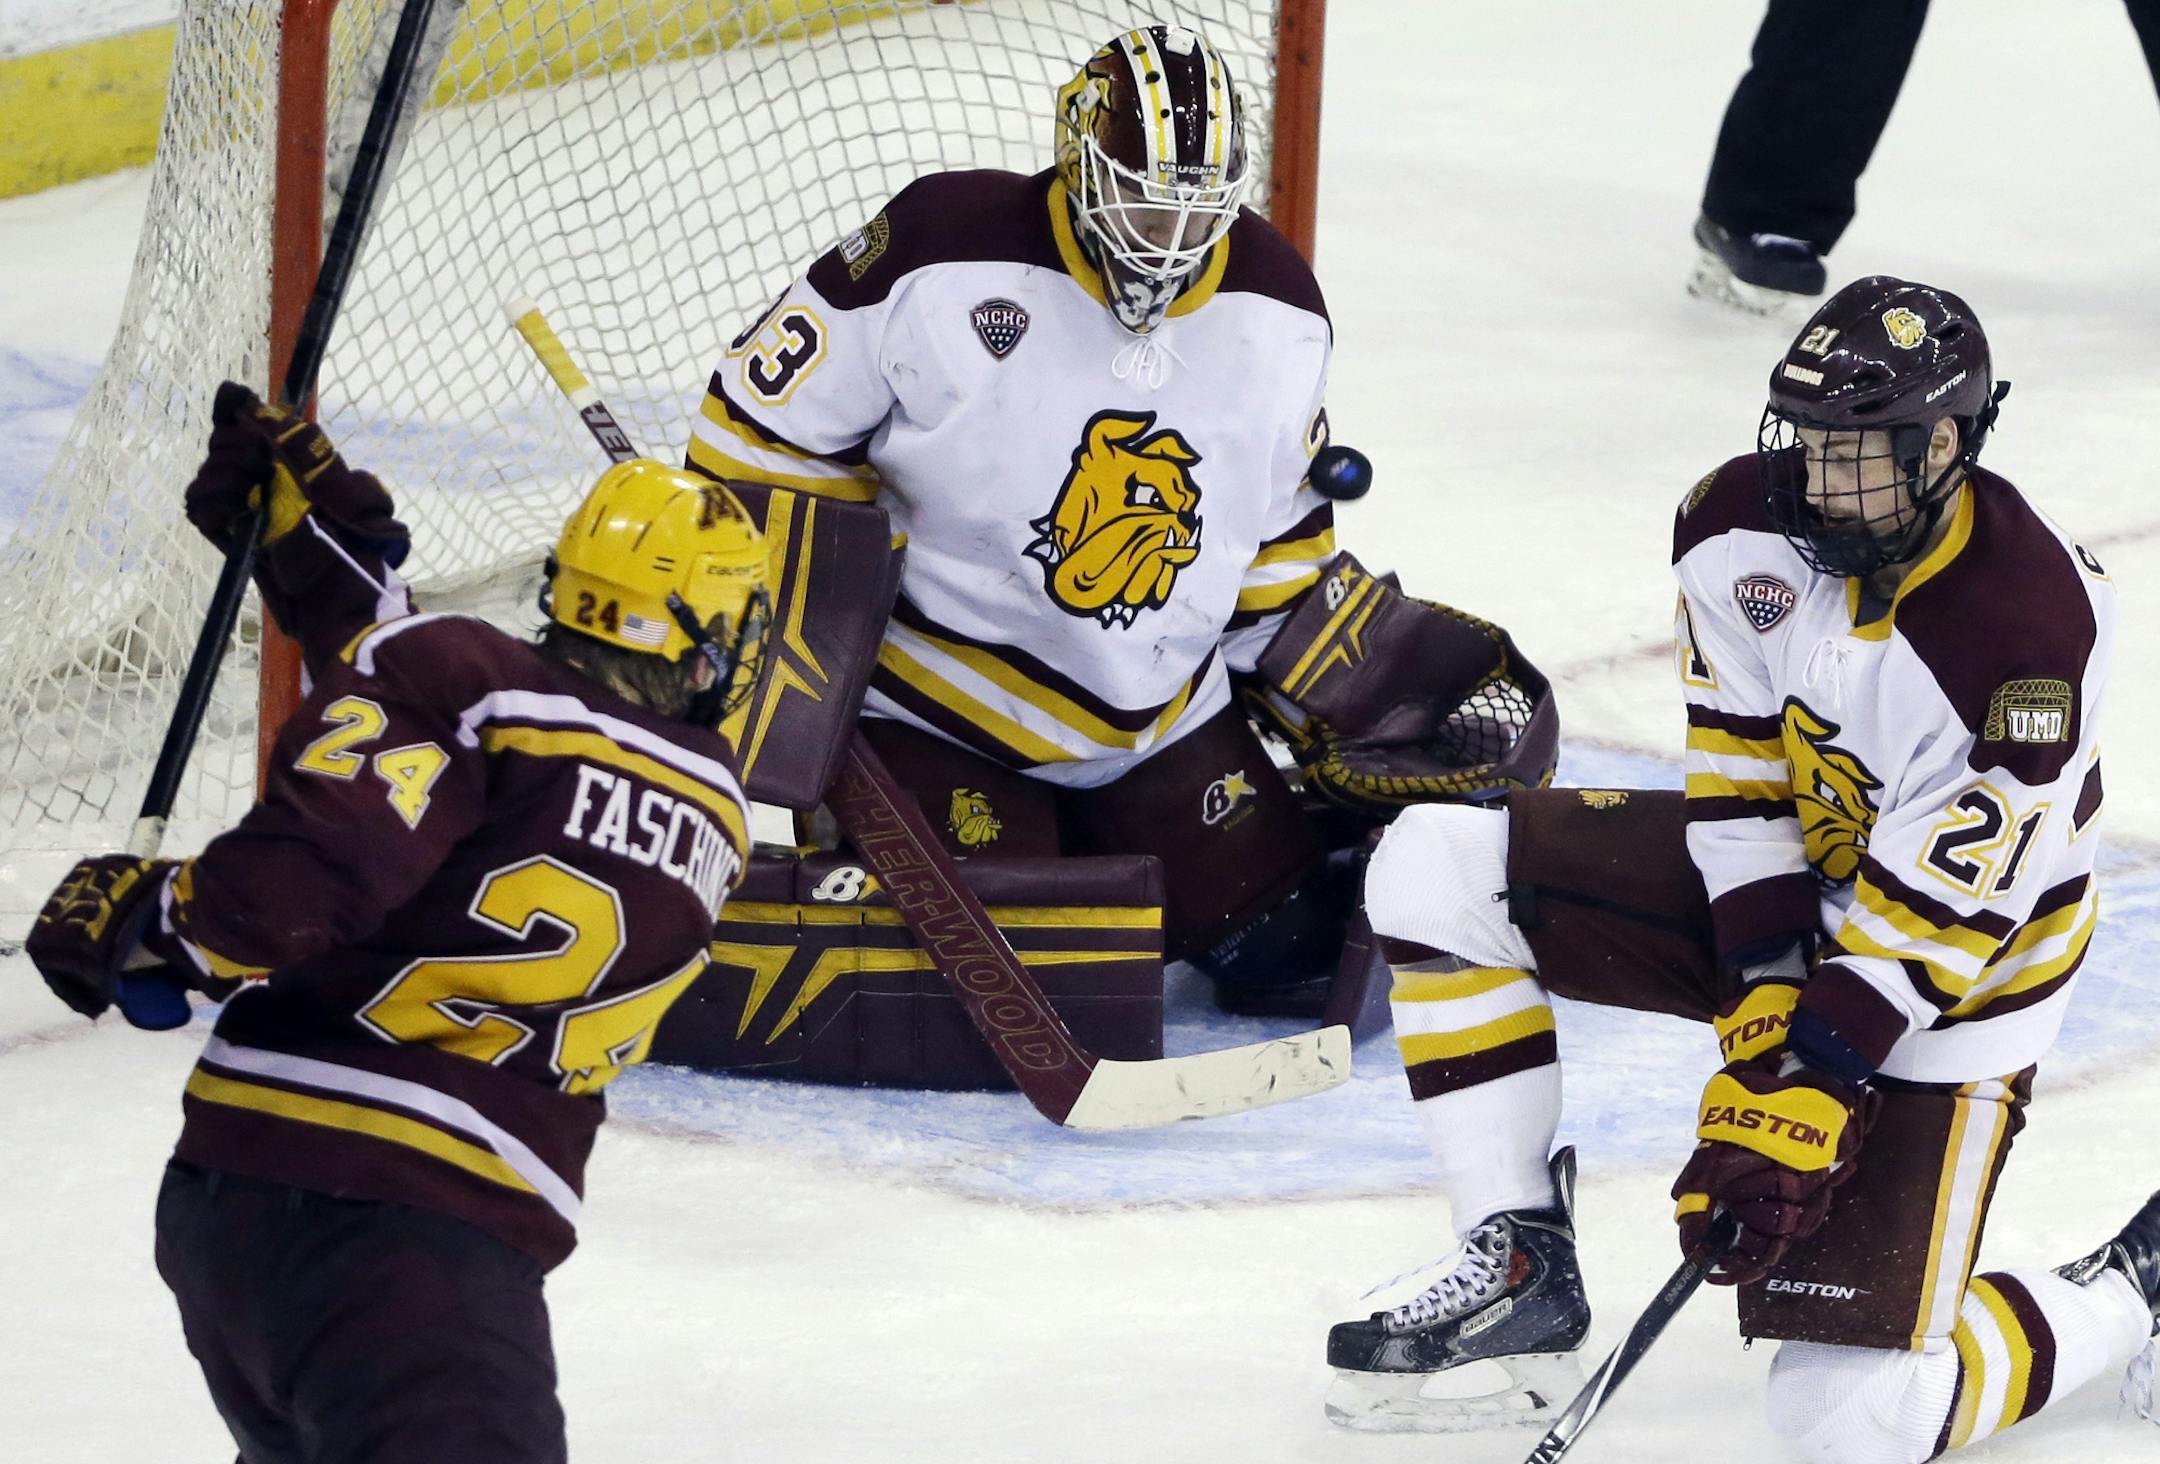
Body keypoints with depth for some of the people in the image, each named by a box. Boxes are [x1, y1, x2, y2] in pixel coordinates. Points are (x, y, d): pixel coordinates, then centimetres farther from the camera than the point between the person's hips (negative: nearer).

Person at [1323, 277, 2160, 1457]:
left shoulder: (2027, 639, -32)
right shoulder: (1743, 526, -15)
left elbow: (1919, 922, -29)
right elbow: (1740, 784, -11)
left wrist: (1803, 1103, -32)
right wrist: (1763, 1028, -19)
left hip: (1947, 986, -6)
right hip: (1783, 877, 6)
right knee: (1435, 873, -10)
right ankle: (1521, 1267, -2)